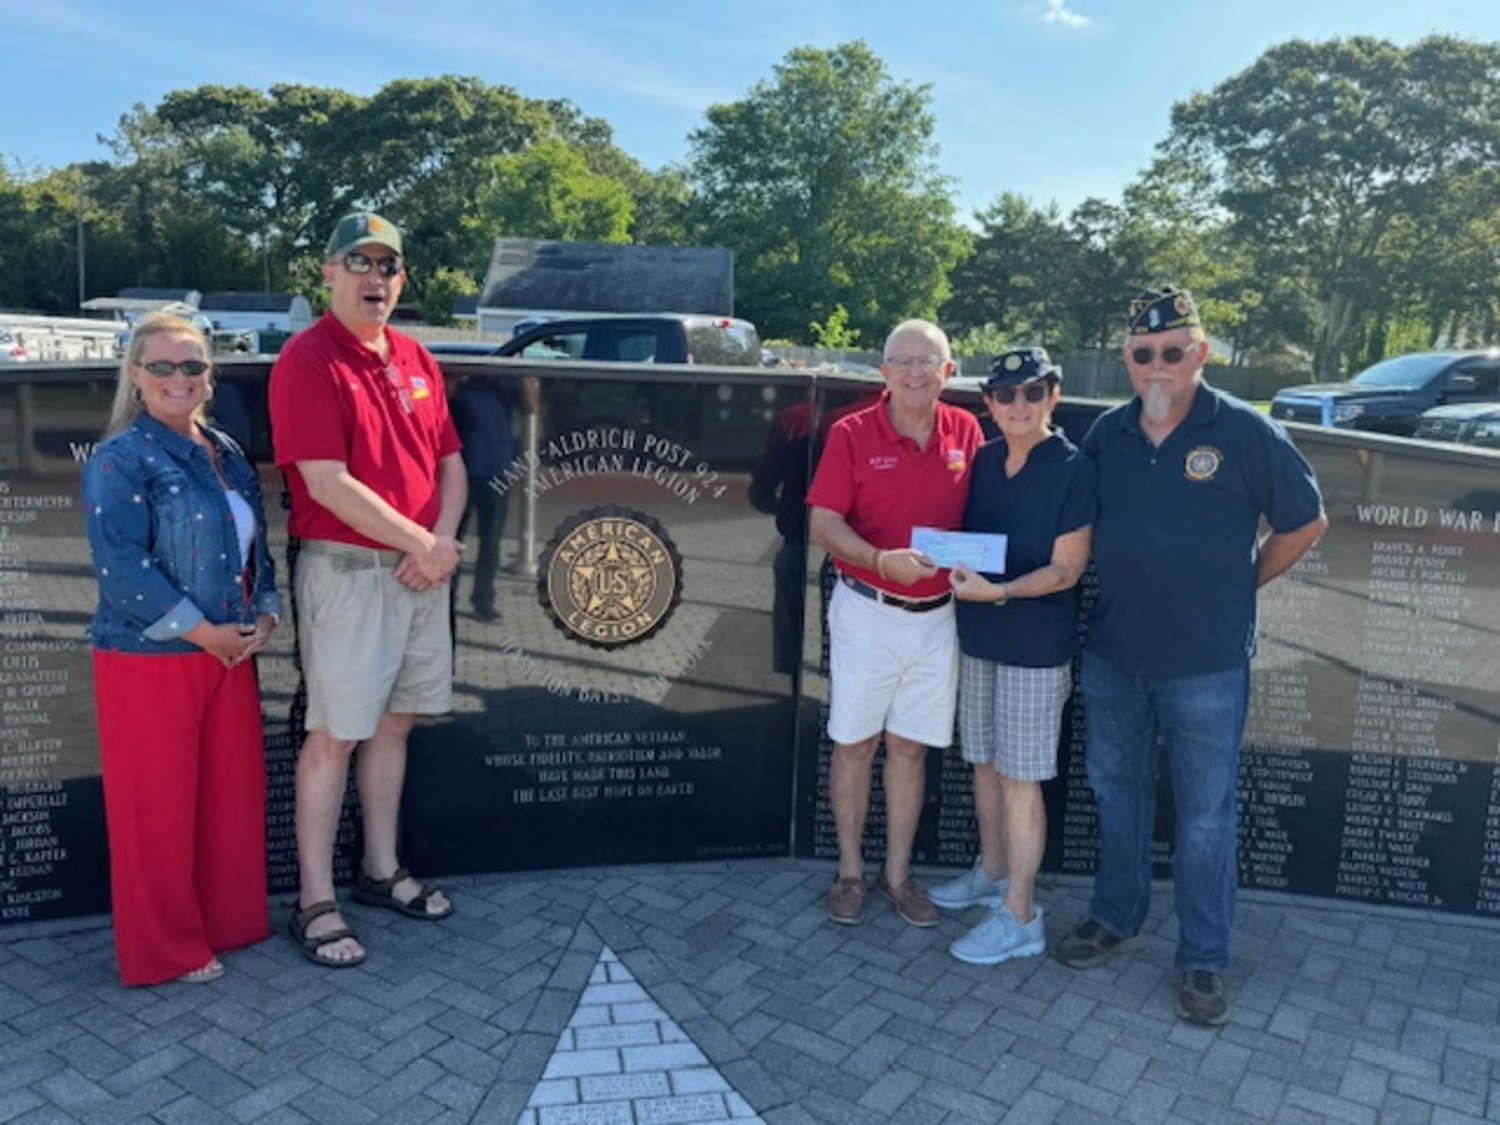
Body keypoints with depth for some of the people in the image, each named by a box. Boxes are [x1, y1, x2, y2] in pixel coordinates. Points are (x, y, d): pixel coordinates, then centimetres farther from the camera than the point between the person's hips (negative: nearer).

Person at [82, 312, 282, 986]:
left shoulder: (227, 453, 11)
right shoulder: (121, 459, -12)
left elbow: (256, 545, 16)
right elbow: (121, 566, -20)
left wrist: (265, 615, 0)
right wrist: (204, 632, -18)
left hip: (230, 652, 7)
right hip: (149, 659, -7)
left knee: (235, 792, 14)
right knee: (158, 806, 5)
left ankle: (231, 919, 32)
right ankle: (166, 949, 21)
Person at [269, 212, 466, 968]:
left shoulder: (416, 359, 12)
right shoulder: (307, 360, -10)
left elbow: (451, 464, 12)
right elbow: (328, 483, -18)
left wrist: (441, 544, -6)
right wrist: (424, 543, -13)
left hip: (421, 571, 7)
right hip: (346, 571, -7)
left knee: (394, 722, 15)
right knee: (335, 735, -1)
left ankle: (381, 871, 29)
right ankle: (315, 904, 10)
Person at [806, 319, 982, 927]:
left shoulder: (966, 432, 2)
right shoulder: (852, 434, -7)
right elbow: (822, 524, -10)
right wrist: (884, 561, -25)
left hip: (937, 616, 3)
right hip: (868, 610, -2)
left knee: (910, 747, 12)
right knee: (854, 743, 8)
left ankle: (898, 872, 25)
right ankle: (850, 871, 24)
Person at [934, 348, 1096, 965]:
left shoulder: (1074, 469, -12)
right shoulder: (982, 460, 5)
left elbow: (1065, 571, -14)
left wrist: (997, 591, -26)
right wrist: (953, 563, -4)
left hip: (1036, 645, -6)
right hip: (977, 636, 6)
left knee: (1020, 779, -1)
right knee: (984, 762, 17)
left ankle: (1019, 916, 11)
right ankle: (991, 872, 36)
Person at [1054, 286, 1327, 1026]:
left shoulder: (1244, 432, -9)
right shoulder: (1107, 433, 2)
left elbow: (1305, 522, 1)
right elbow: (1080, 523, 16)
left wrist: (1240, 585, 2)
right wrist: (1125, 584, 6)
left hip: (1206, 665, -4)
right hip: (1112, 653, 4)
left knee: (1205, 814, 6)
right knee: (1116, 791, 17)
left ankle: (1203, 960, 22)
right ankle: (1116, 919, 36)